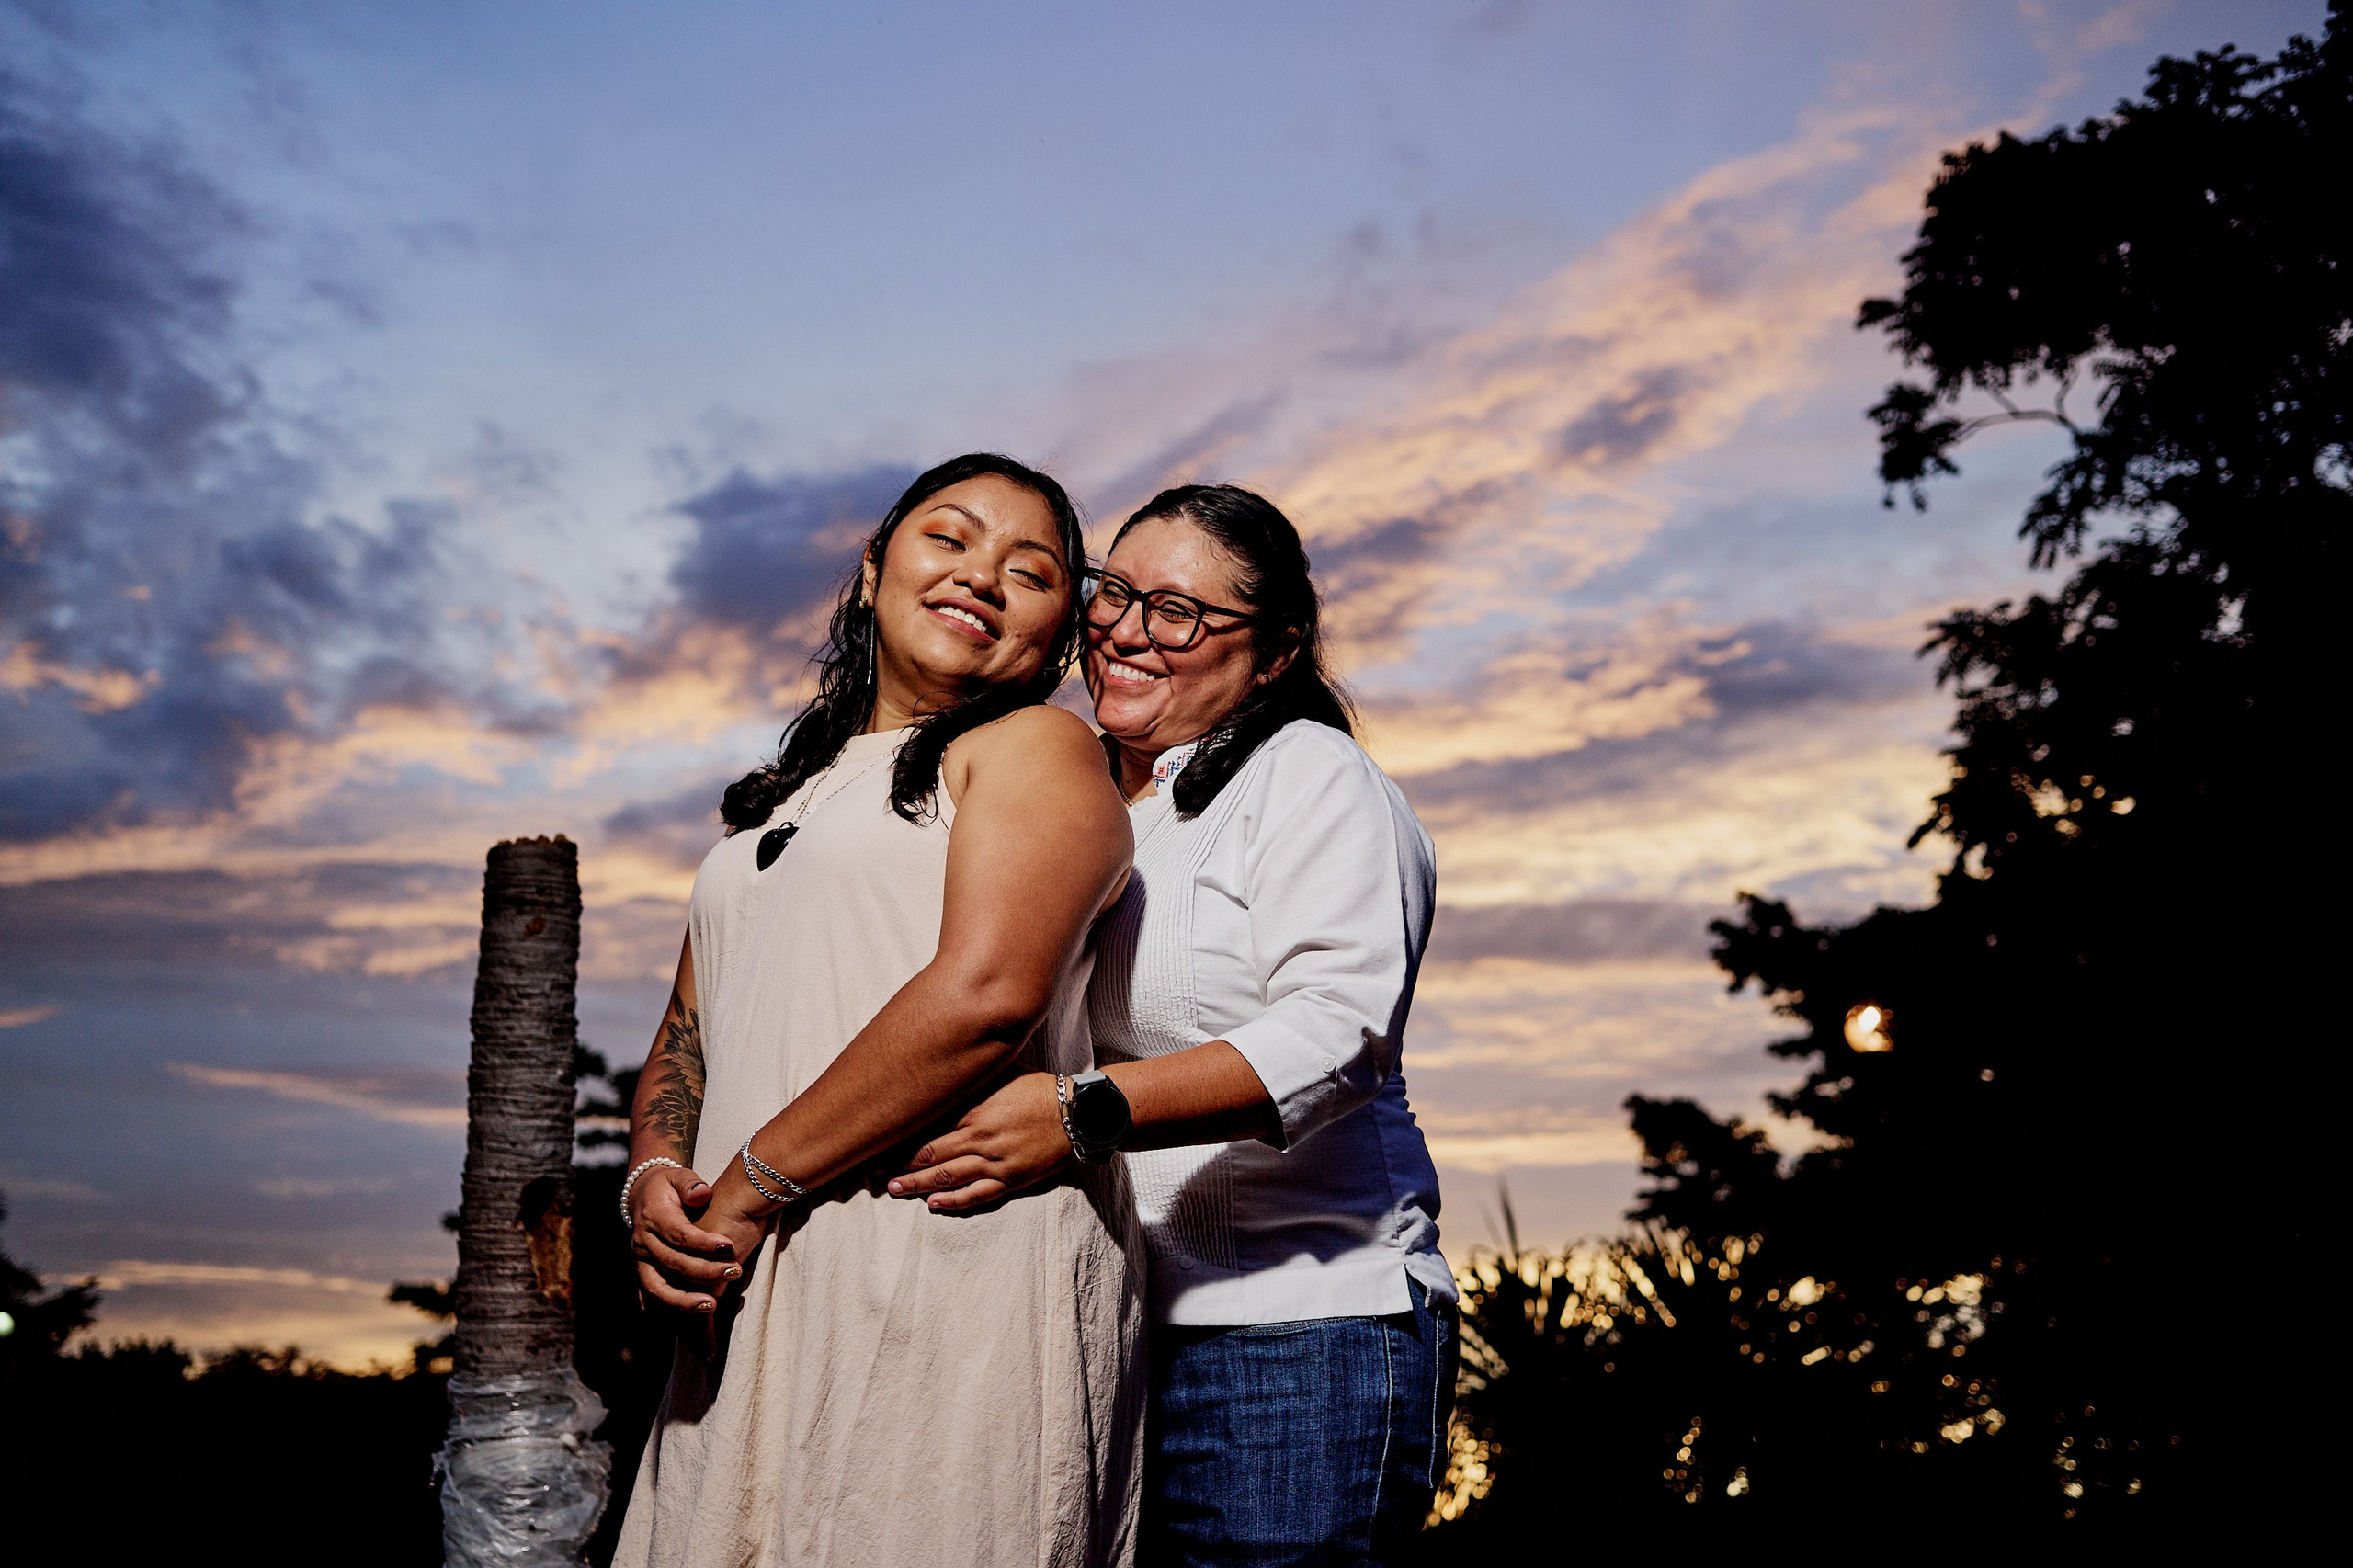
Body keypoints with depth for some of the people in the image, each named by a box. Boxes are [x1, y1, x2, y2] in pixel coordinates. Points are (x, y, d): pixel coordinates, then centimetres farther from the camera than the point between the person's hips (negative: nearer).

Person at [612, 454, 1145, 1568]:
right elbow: (687, 1033, 22)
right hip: (757, 1295, 6)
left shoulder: (1035, 748, 2)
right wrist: (654, 1178, 0)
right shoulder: (781, 798, 24)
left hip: (951, 1265, -6)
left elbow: (985, 995, -14)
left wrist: (749, 1188, -12)